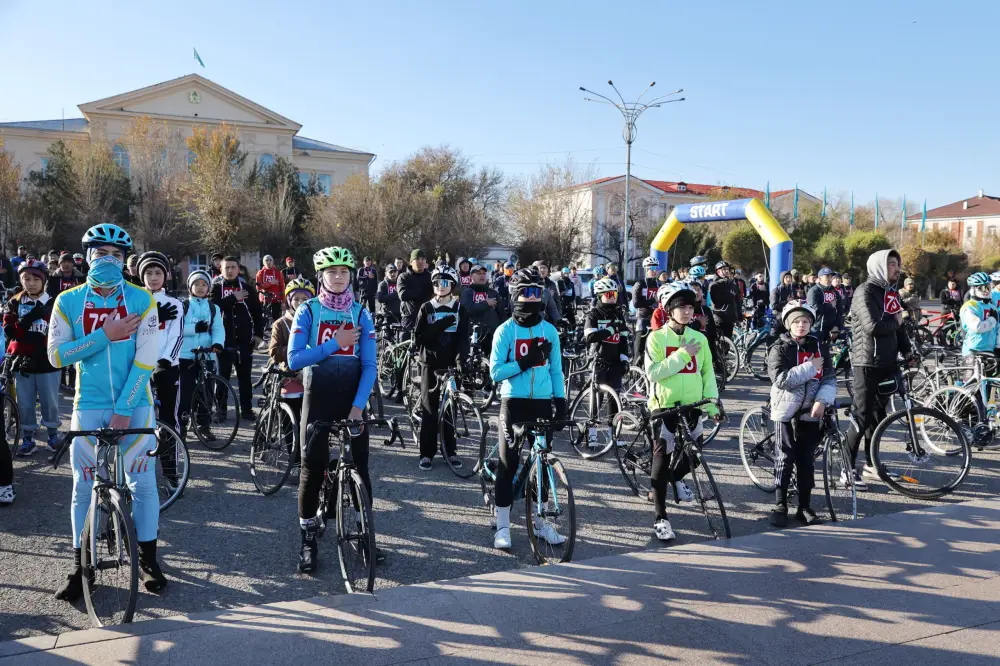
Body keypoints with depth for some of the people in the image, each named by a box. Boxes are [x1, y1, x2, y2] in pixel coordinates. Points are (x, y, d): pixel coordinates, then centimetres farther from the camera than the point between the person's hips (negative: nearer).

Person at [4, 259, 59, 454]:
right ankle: (28, 438, 20)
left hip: (47, 362, -2)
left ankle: (53, 434, 26)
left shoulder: (53, 303, -2)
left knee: (50, 401, 8)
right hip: (22, 362, 2)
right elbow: (9, 331, -6)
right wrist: (29, 318, -20)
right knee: (25, 403, 8)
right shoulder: (14, 303, 4)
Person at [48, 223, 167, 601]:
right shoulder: (68, 302, 1)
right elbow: (56, 356, -6)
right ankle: (80, 567, 19)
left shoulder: (141, 300, -4)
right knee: (84, 487, 6)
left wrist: (123, 410, -14)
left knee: (142, 482, 2)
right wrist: (104, 335, -17)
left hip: (134, 404, -1)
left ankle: (148, 561, 17)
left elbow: (145, 360, -9)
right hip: (89, 405, 1)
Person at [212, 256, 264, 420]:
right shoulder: (216, 287, 3)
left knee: (245, 375, 7)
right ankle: (220, 408, 12)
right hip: (224, 339, -1)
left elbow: (257, 312, 6)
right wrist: (233, 298, -19)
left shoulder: (247, 287, 5)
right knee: (223, 374, 5)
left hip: (244, 339, 1)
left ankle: (247, 408, 13)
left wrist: (258, 333, -1)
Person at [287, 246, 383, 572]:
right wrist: (335, 344, -19)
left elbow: (369, 365, -4)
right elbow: (294, 359, -12)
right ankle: (308, 539, 15)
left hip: (352, 398, 1)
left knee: (360, 466, 3)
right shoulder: (308, 310, -2)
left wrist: (358, 405, -15)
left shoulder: (361, 313, 1)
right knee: (313, 467, 1)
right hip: (318, 397, -1)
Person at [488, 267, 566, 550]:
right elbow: (495, 372, -8)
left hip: (542, 403, 3)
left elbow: (556, 370, 10)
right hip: (513, 402, -3)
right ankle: (503, 526, 9)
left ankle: (540, 521, 23)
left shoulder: (549, 331, 6)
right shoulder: (505, 331, -3)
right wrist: (524, 362, -21)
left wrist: (561, 403, 4)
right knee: (508, 463, -1)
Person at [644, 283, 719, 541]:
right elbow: (652, 373, -16)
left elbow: (708, 372, 12)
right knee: (662, 459, -1)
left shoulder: (699, 338, 7)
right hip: (664, 406, -4)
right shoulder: (657, 337, -6)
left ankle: (676, 477, 44)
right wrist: (682, 355, -19)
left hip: (692, 406, 4)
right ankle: (660, 517, 7)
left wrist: (712, 400, 2)